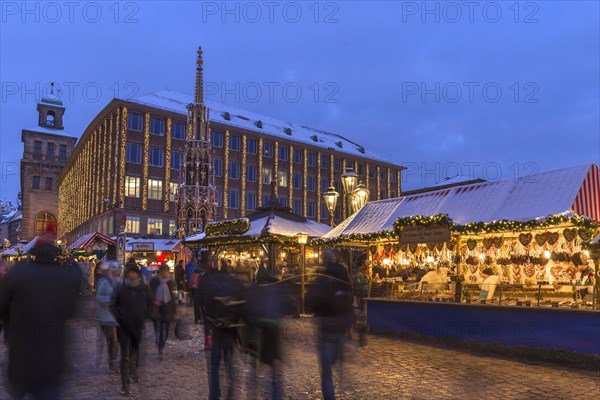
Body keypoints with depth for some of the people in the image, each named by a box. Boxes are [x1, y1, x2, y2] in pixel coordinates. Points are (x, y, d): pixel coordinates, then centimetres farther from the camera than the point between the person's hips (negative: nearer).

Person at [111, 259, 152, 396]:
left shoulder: (144, 288, -3)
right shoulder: (121, 289, -7)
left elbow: (149, 303, 11)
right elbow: (114, 305, 4)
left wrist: (143, 315, 5)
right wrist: (120, 317, -5)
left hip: (138, 325, 2)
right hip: (124, 326, -2)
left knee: (135, 349, 18)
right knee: (125, 355, -5)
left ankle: (133, 371, 40)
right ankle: (125, 383, -1)